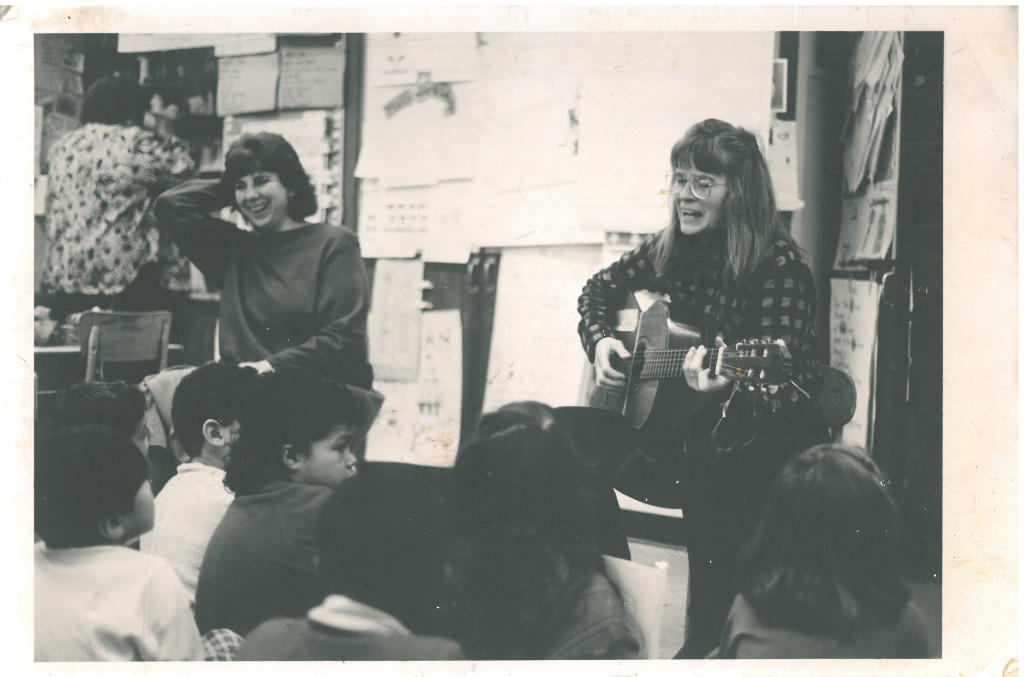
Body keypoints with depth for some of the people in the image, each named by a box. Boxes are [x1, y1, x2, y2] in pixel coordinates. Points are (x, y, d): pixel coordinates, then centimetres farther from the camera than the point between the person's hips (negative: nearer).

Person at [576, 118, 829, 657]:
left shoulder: (777, 263, -15)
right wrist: (600, 342, 0)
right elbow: (599, 288, 19)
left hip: (770, 429, -6)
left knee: (706, 459, -30)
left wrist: (726, 379, -43)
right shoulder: (667, 249, 3)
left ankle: (706, 640, -15)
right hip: (677, 414, 6)